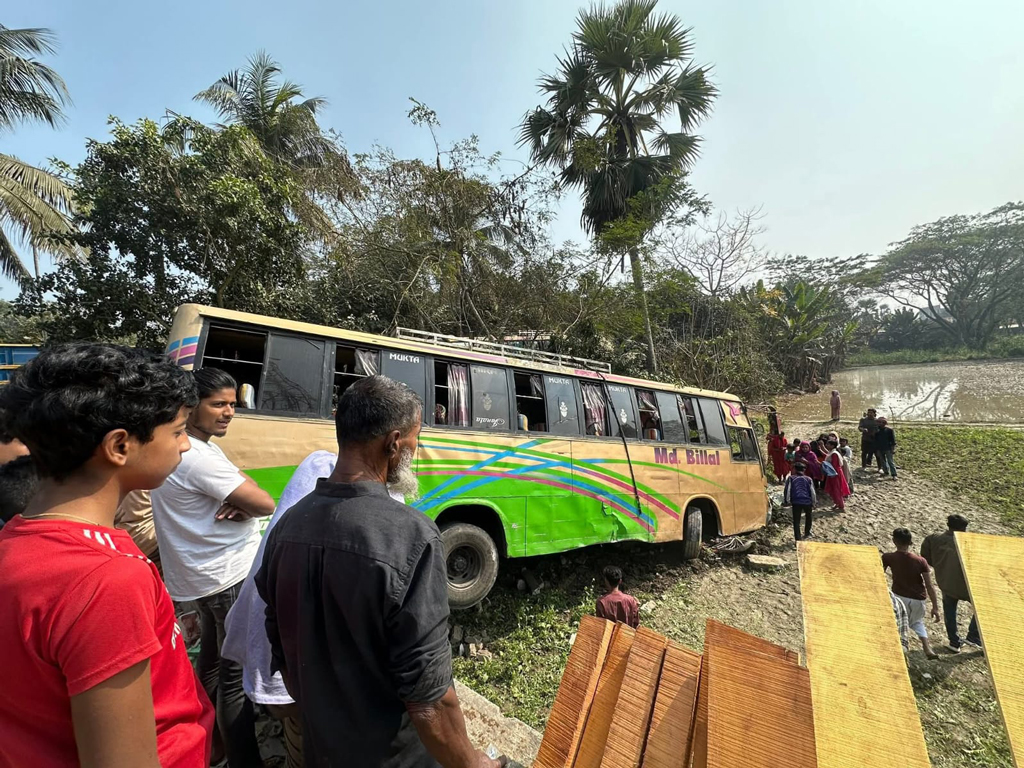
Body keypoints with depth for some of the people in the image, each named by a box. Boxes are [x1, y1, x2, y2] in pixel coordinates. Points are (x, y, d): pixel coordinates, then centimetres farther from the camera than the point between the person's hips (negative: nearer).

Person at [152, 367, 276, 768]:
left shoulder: (187, 449, 6)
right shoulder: (199, 457, -25)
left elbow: (239, 483, 8)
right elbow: (265, 504, -25)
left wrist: (238, 502, -12)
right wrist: (245, 506, -5)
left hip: (207, 574, 11)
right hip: (230, 577, -11)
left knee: (212, 660, 25)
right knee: (237, 672, 1)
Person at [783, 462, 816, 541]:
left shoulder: (791, 478, 8)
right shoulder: (808, 479, 12)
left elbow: (787, 490, 0)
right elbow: (813, 492, 8)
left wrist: (786, 501, 8)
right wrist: (814, 503, 15)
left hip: (796, 502, -2)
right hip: (807, 502, 2)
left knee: (796, 521, 3)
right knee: (808, 517, 30)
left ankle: (798, 539, -3)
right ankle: (807, 533, 41)